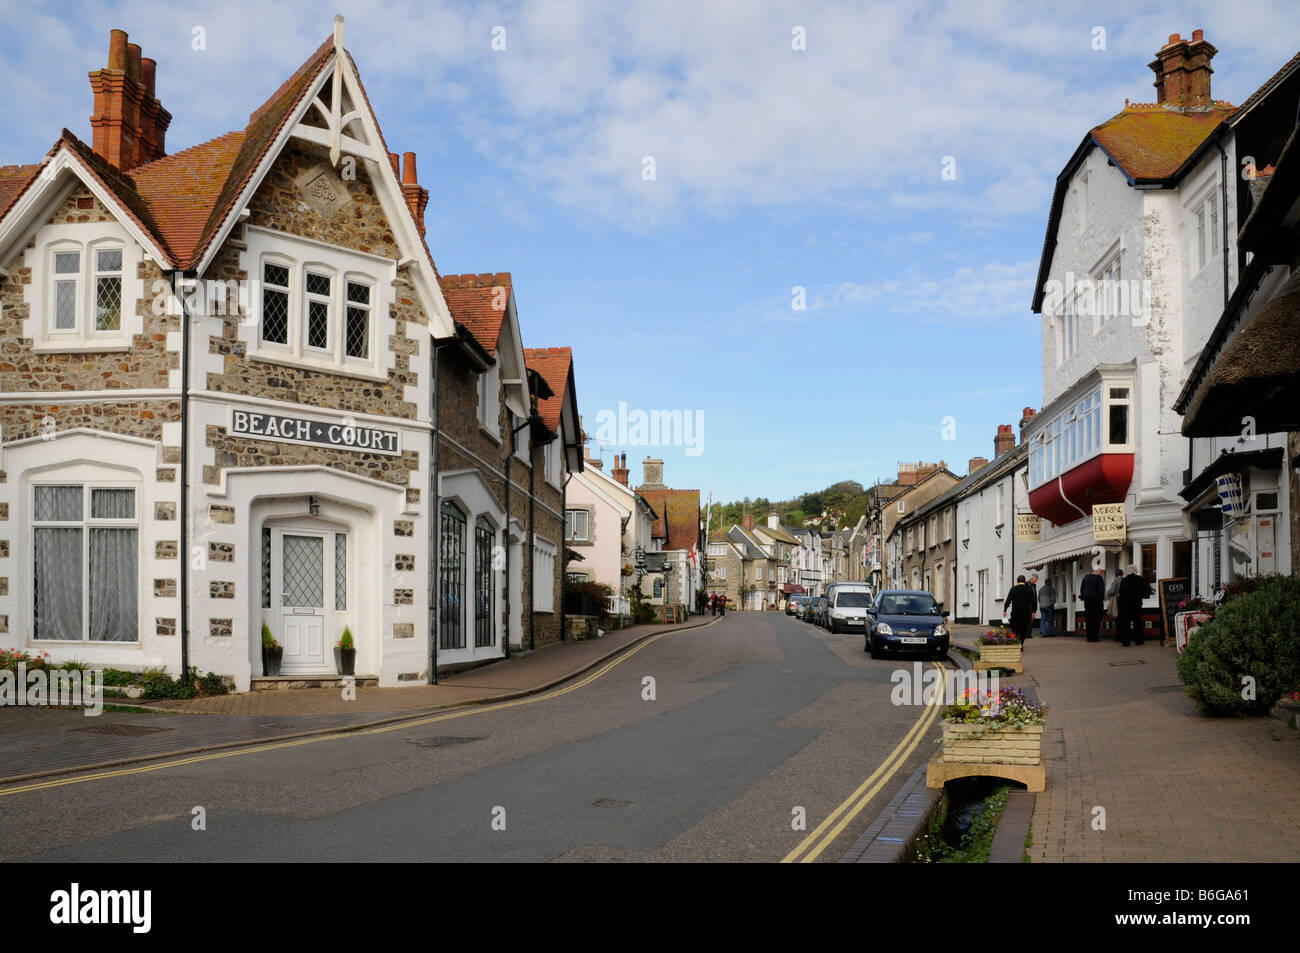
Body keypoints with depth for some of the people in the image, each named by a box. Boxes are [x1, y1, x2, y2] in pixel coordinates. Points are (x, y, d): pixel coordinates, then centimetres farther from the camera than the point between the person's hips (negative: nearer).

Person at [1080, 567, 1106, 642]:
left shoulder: (1086, 577, 9)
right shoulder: (1099, 578, -10)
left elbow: (1081, 589, 12)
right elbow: (1101, 590, -16)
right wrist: (1101, 598, -3)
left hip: (1087, 600, 6)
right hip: (1096, 600, -6)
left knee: (1089, 619, 10)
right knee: (1096, 619, 0)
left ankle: (1089, 637, 9)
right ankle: (1094, 637, -4)